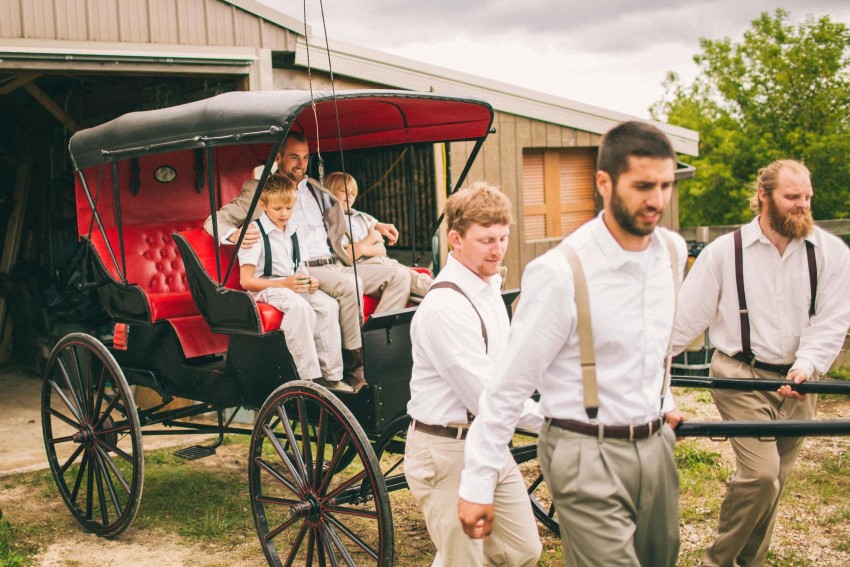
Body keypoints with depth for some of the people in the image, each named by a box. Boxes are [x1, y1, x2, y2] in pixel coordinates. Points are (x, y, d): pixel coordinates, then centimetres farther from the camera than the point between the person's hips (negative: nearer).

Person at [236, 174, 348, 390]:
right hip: (264, 288, -7)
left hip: (289, 285, 7)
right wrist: (284, 284, -22)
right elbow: (246, 281, -15)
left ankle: (331, 375, -19)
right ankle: (311, 378, -34)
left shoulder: (291, 232, 14)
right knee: (299, 306, -36)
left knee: (329, 305, -20)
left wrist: (308, 281, 2)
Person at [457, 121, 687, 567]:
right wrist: (476, 485, -14)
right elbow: (509, 385, -15)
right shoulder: (561, 273, -20)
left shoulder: (673, 251, 1)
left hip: (655, 445, 7)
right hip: (590, 453, -7)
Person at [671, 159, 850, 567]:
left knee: (773, 481, 11)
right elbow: (685, 318, -1)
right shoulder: (724, 251, -6)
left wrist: (805, 368, -20)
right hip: (741, 378, -3)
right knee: (760, 473, -16)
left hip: (796, 381, 3)